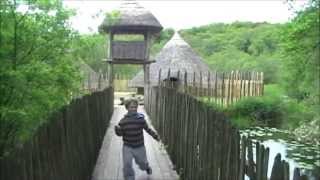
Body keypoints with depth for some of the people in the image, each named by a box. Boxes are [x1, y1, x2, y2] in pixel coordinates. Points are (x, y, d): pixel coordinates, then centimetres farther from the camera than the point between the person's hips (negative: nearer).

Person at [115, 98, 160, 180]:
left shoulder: (141, 119, -12)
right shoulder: (123, 121, -11)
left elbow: (147, 129, 1)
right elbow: (120, 134, -4)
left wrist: (155, 136, 1)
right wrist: (117, 129, -24)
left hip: (139, 146, 1)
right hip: (127, 147, 0)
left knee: (142, 163, 19)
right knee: (127, 165, -8)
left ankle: (147, 167, 55)